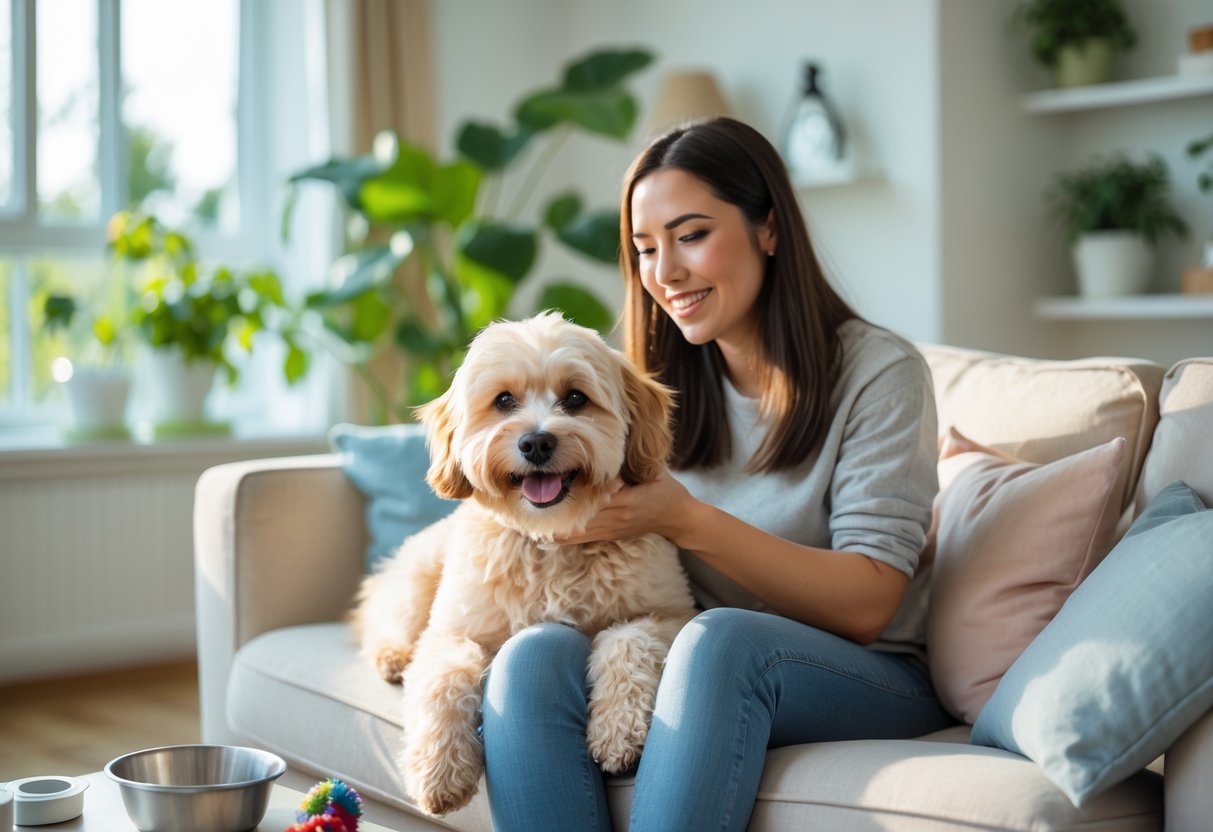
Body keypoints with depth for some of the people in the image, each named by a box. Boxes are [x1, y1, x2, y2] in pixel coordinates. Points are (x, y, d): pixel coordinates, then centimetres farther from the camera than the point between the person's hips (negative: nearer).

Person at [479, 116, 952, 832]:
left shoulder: (880, 373, -6)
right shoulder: (666, 386, 11)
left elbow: (866, 605, -13)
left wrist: (687, 521, -22)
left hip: (867, 681, -4)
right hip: (693, 667, 4)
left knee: (719, 640, -37)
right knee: (533, 658, -26)